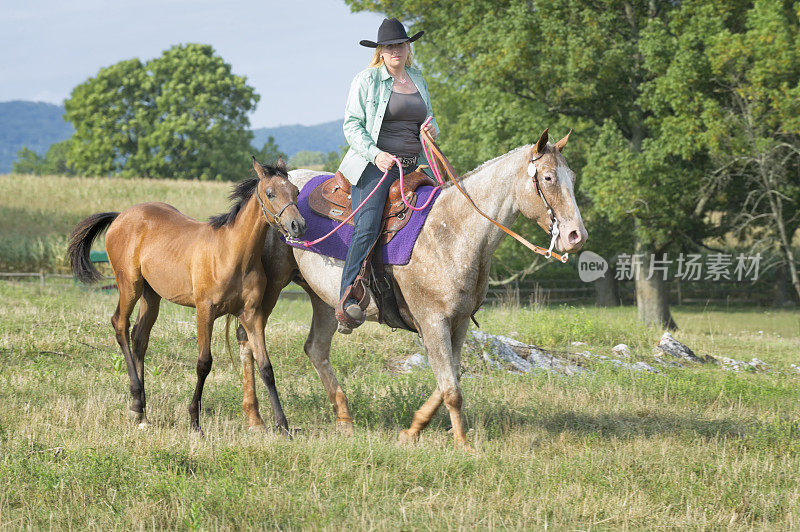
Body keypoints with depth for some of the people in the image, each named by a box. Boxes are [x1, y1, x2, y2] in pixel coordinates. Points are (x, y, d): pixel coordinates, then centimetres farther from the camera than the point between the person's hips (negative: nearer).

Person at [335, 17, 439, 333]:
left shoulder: (418, 80, 18)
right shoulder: (367, 80, 0)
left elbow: (427, 116, 30)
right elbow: (352, 125, -4)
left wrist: (432, 129, 4)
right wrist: (376, 154, -19)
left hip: (412, 166, 6)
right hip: (375, 165, -6)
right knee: (367, 228, -23)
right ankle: (347, 301, -31)